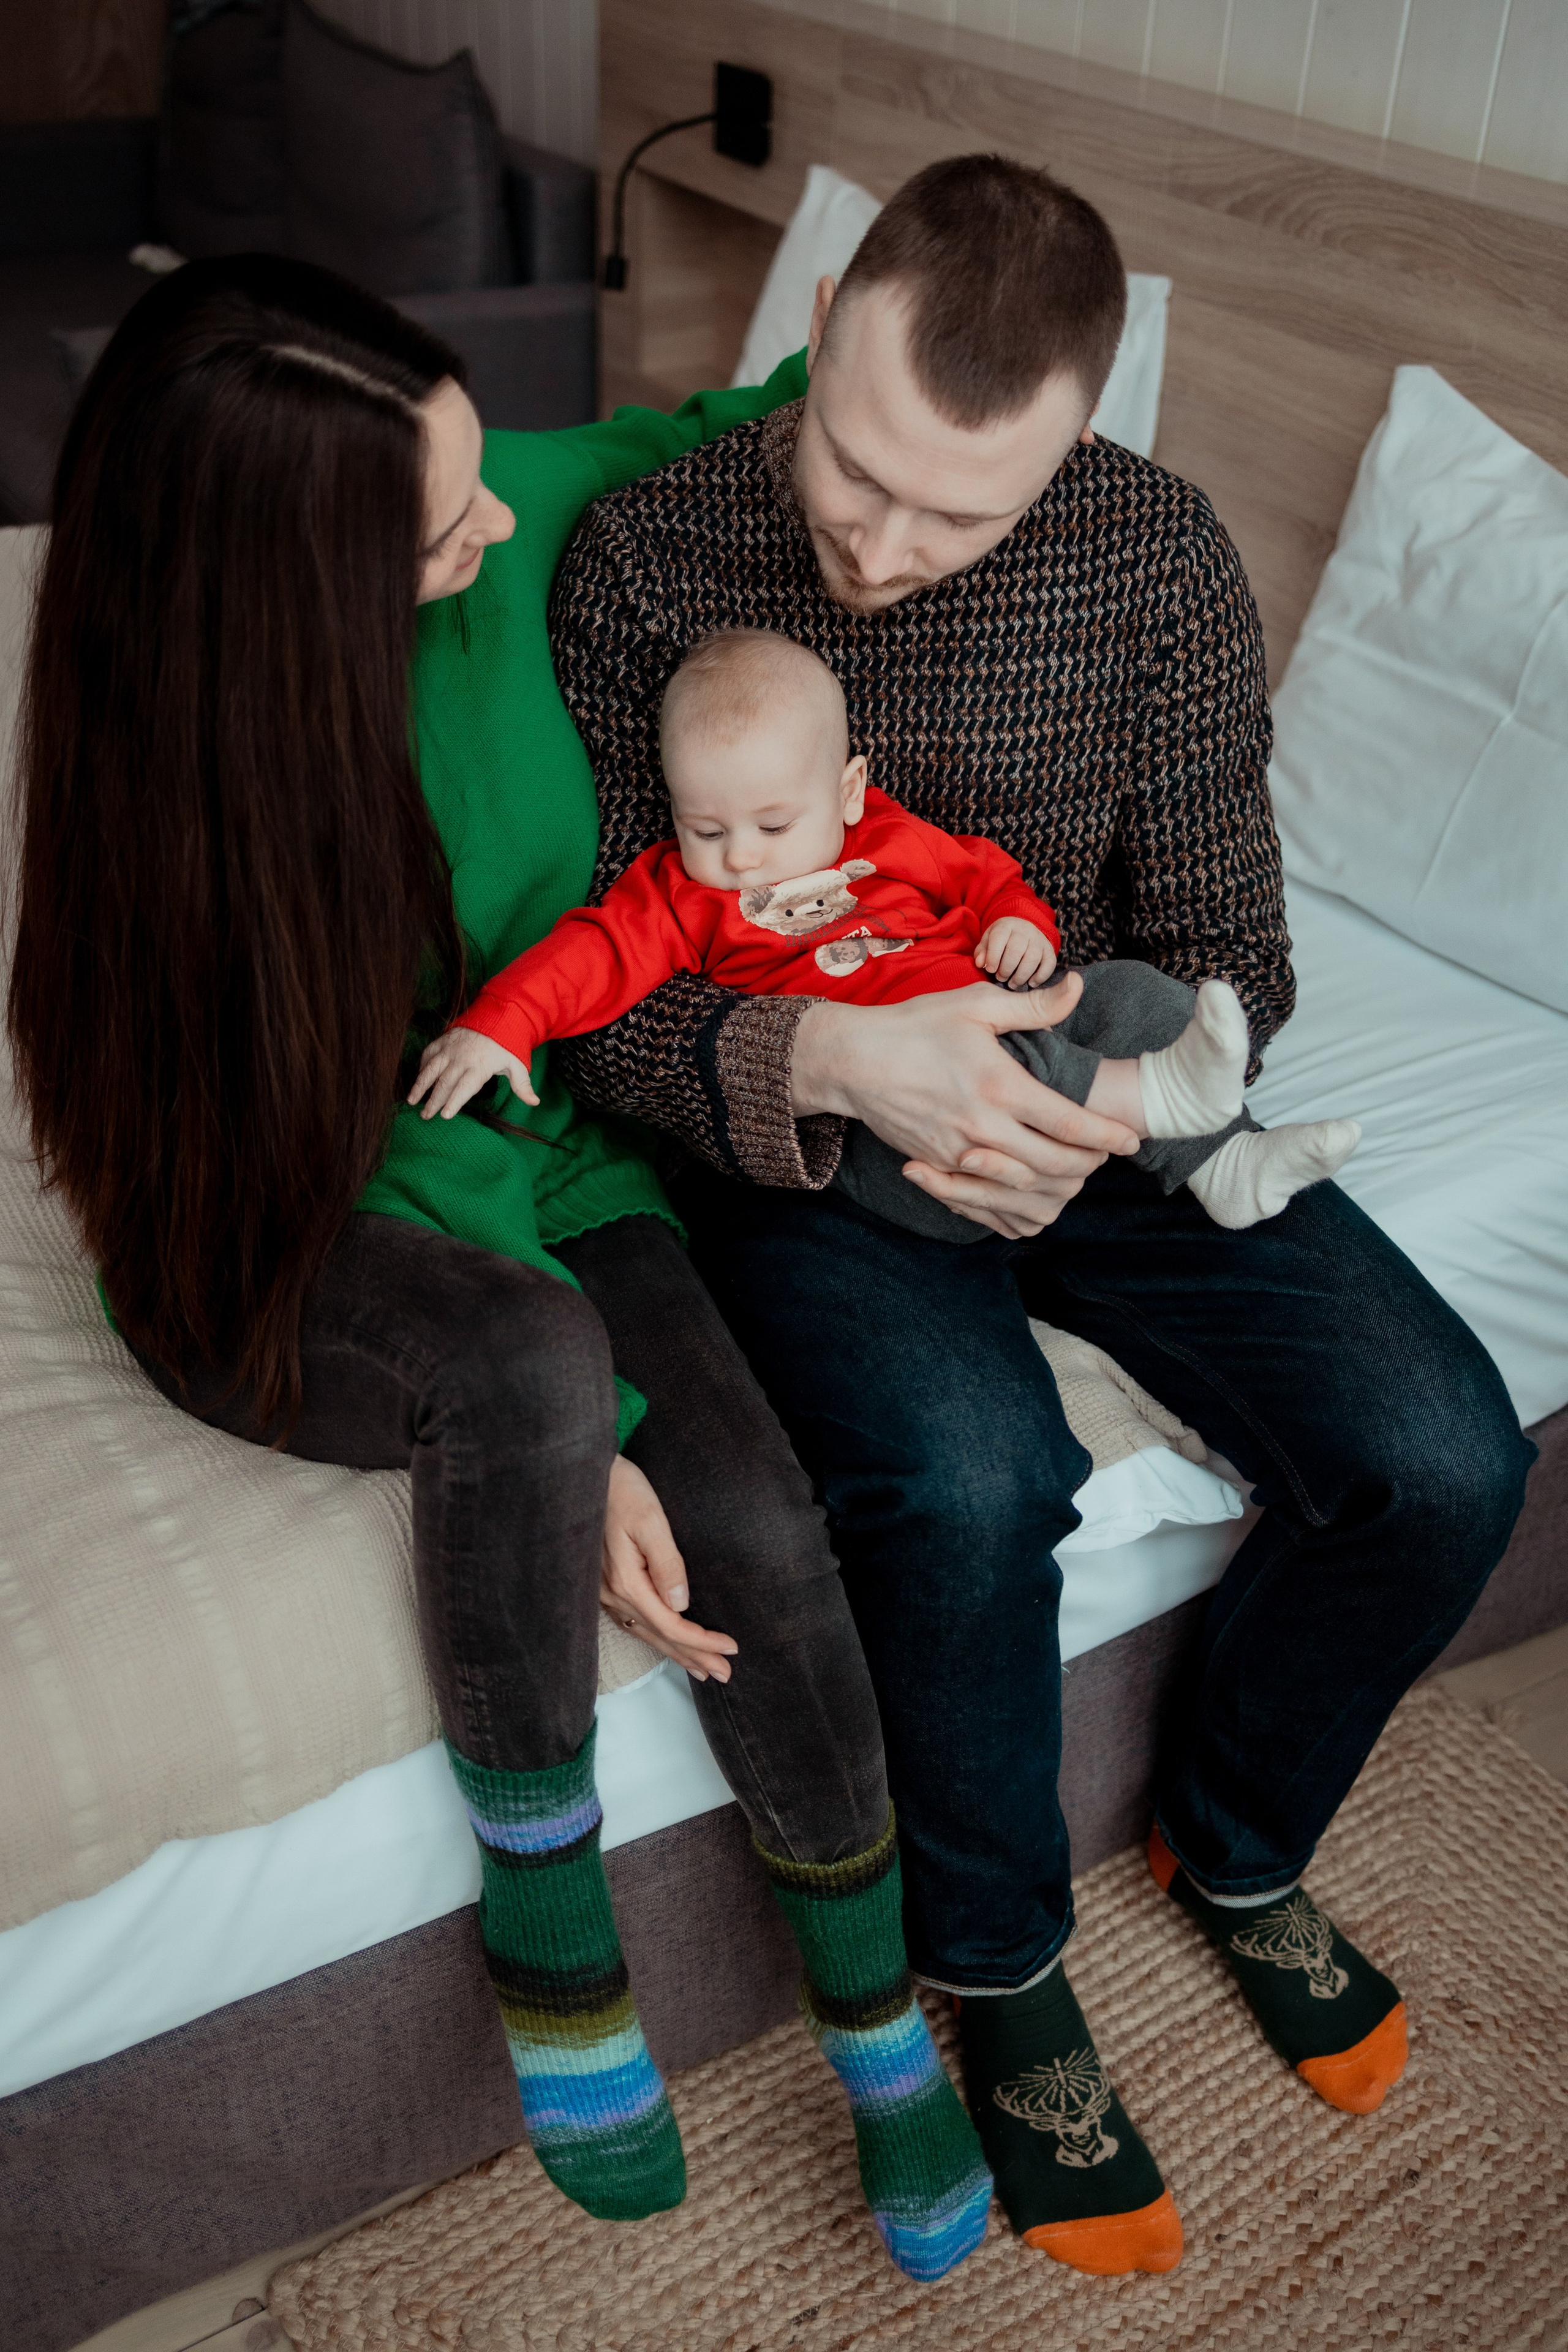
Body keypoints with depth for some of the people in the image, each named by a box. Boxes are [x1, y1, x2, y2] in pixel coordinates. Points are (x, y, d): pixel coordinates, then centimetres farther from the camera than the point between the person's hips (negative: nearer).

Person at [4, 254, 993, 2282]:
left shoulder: (514, 533, -12)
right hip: (269, 1255, -3)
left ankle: (877, 2021, 2)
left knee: (762, 1538, -23)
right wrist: (566, 1430, -28)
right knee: (521, 1351, -38)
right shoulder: (191, 767, -21)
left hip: (544, 1169, 4)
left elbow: (718, 434, 10)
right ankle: (545, 1933, -15)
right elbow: (385, 1137, -21)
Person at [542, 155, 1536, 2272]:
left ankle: (1238, 1844, 19)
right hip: (794, 1144, -3)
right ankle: (1000, 1967, 0)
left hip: (1077, 1107, 3)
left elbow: (1227, 946, -2)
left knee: (1446, 1458, -13)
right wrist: (827, 1057, -33)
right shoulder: (641, 561, -13)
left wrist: (1109, 1099, -24)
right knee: (971, 1474, -33)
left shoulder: (1161, 556, -7)